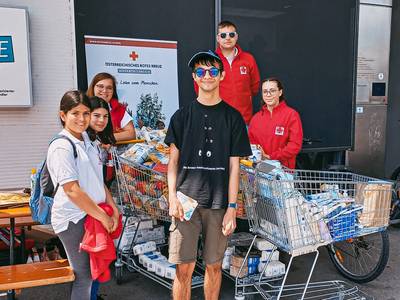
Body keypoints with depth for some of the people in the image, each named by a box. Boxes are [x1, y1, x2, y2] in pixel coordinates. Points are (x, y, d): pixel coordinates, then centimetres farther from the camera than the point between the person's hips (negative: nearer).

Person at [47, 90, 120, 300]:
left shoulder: (87, 141, 11)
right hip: (73, 219, -8)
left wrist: (114, 210, 5)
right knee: (83, 276, 1)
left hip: (92, 215, 8)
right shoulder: (61, 147, -14)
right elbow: (72, 190, -20)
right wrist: (103, 217, -15)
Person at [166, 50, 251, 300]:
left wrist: (232, 208, -3)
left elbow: (234, 166, 2)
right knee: (184, 268, 2)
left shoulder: (232, 117, 3)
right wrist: (172, 197, -6)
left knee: (214, 265, 11)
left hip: (218, 203, 0)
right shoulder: (182, 115, 6)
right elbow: (174, 160, 6)